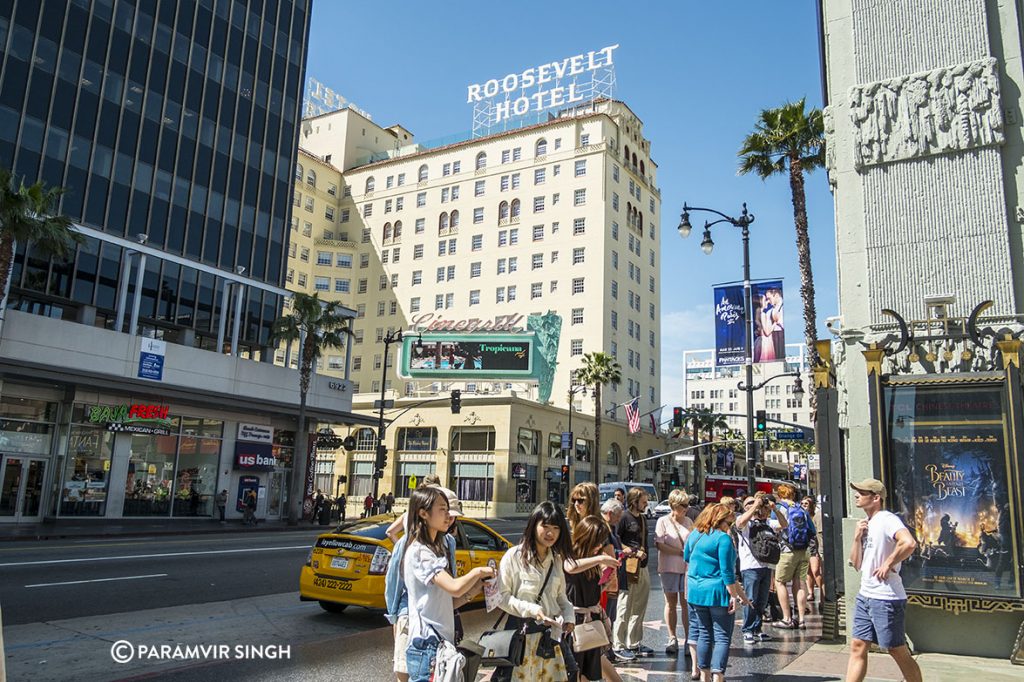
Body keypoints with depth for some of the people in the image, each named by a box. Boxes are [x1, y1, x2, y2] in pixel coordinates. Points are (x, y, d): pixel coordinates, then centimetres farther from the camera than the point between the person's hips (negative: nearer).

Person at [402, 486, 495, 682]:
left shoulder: (435, 549, 16)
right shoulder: (418, 551, -15)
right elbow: (455, 588, -27)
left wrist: (478, 583, 2)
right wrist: (477, 572, -9)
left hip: (443, 643, 9)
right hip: (427, 646, -9)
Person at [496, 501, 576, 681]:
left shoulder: (556, 559, 8)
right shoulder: (514, 556, -10)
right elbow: (501, 595, -10)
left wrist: (569, 616, -2)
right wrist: (532, 610, -18)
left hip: (550, 635, 5)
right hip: (522, 632, -5)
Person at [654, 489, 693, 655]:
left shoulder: (688, 522, 10)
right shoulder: (663, 521, -3)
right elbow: (660, 545, -10)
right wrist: (681, 552, -14)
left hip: (687, 567, 2)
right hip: (669, 567, -2)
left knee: (687, 603, 0)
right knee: (671, 603, 6)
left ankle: (688, 639, 6)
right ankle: (672, 639, 15)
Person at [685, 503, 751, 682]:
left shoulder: (694, 535, 9)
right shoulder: (723, 538, -14)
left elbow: (687, 559, 20)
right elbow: (727, 570, -16)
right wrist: (734, 595, -13)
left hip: (696, 592, 7)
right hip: (717, 592, -7)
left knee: (705, 633, 16)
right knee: (722, 637, 0)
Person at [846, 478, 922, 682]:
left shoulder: (887, 519, -14)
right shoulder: (866, 524, 14)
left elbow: (909, 543, -34)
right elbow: (857, 565, 13)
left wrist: (887, 564, -22)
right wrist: (857, 538, 0)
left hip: (886, 599, -9)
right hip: (865, 596, 9)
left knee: (899, 653, 3)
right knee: (857, 648, 8)